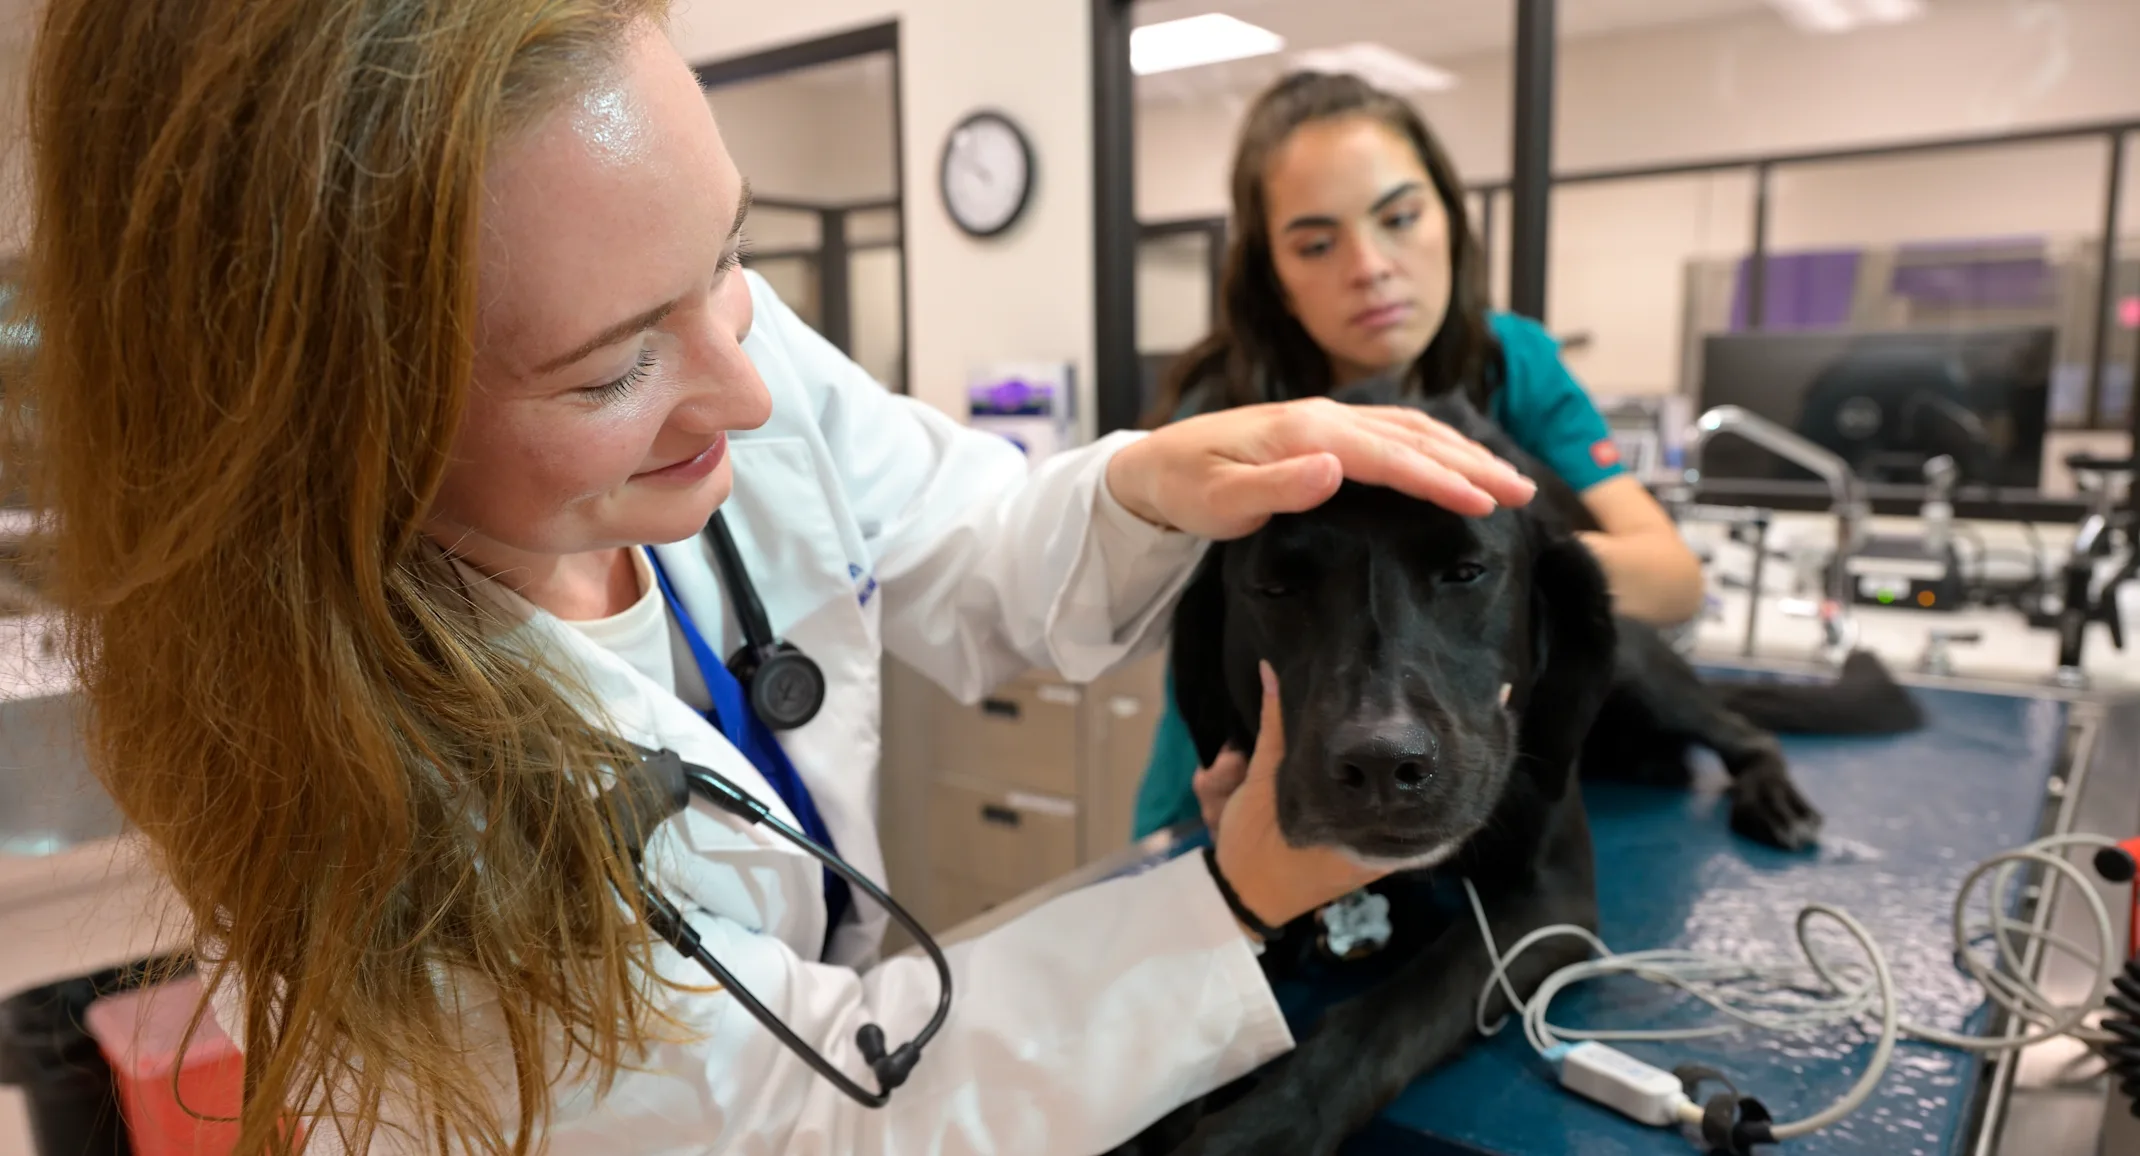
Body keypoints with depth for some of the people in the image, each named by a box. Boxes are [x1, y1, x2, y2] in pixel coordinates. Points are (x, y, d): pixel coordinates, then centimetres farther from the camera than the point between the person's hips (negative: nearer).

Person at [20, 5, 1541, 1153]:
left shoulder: (733, 348, -23)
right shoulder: (353, 816, -34)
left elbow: (981, 577, -8)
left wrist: (1149, 484, -28)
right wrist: (1241, 897, -31)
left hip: (829, 1002, 5)